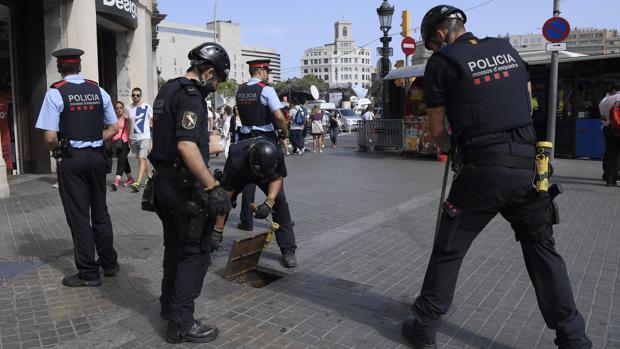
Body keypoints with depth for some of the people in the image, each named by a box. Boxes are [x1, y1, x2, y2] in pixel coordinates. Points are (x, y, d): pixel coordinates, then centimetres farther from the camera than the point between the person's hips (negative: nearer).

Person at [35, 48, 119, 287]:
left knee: (78, 216, 4)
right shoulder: (99, 91, 4)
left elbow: (50, 137, -15)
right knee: (100, 211, 16)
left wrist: (58, 151, 4)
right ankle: (109, 263, 25)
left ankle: (88, 273, 11)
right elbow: (114, 128, 8)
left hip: (70, 160, -4)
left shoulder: (55, 93, -10)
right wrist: (95, 142, 12)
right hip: (96, 157, 4)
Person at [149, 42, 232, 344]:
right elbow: (187, 145, -30)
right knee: (195, 251, -1)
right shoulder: (190, 96, -17)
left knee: (175, 245, 21)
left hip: (164, 180, 10)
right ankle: (181, 323, 5)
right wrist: (213, 187, -32)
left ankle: (170, 304, 36)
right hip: (184, 186, -10)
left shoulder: (167, 90, 14)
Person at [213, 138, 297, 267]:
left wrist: (269, 202, -35)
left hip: (270, 174, 1)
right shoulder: (235, 163, -44)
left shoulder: (278, 154, -40)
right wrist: (218, 231, -35)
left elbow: (278, 178, -19)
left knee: (280, 200, -18)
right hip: (240, 174, -1)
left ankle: (288, 250, -9)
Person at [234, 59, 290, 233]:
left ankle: (246, 221, 12)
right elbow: (279, 116, -19)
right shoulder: (266, 89, -12)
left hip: (246, 138, 4)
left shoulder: (239, 90, 6)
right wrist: (285, 134, -5)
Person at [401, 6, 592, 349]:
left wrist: (450, 149, 22)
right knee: (543, 249, 17)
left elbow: (437, 131, 3)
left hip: (483, 169, -5)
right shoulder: (507, 49, 15)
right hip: (528, 165, 5)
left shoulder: (441, 62, -1)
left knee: (448, 250, 8)